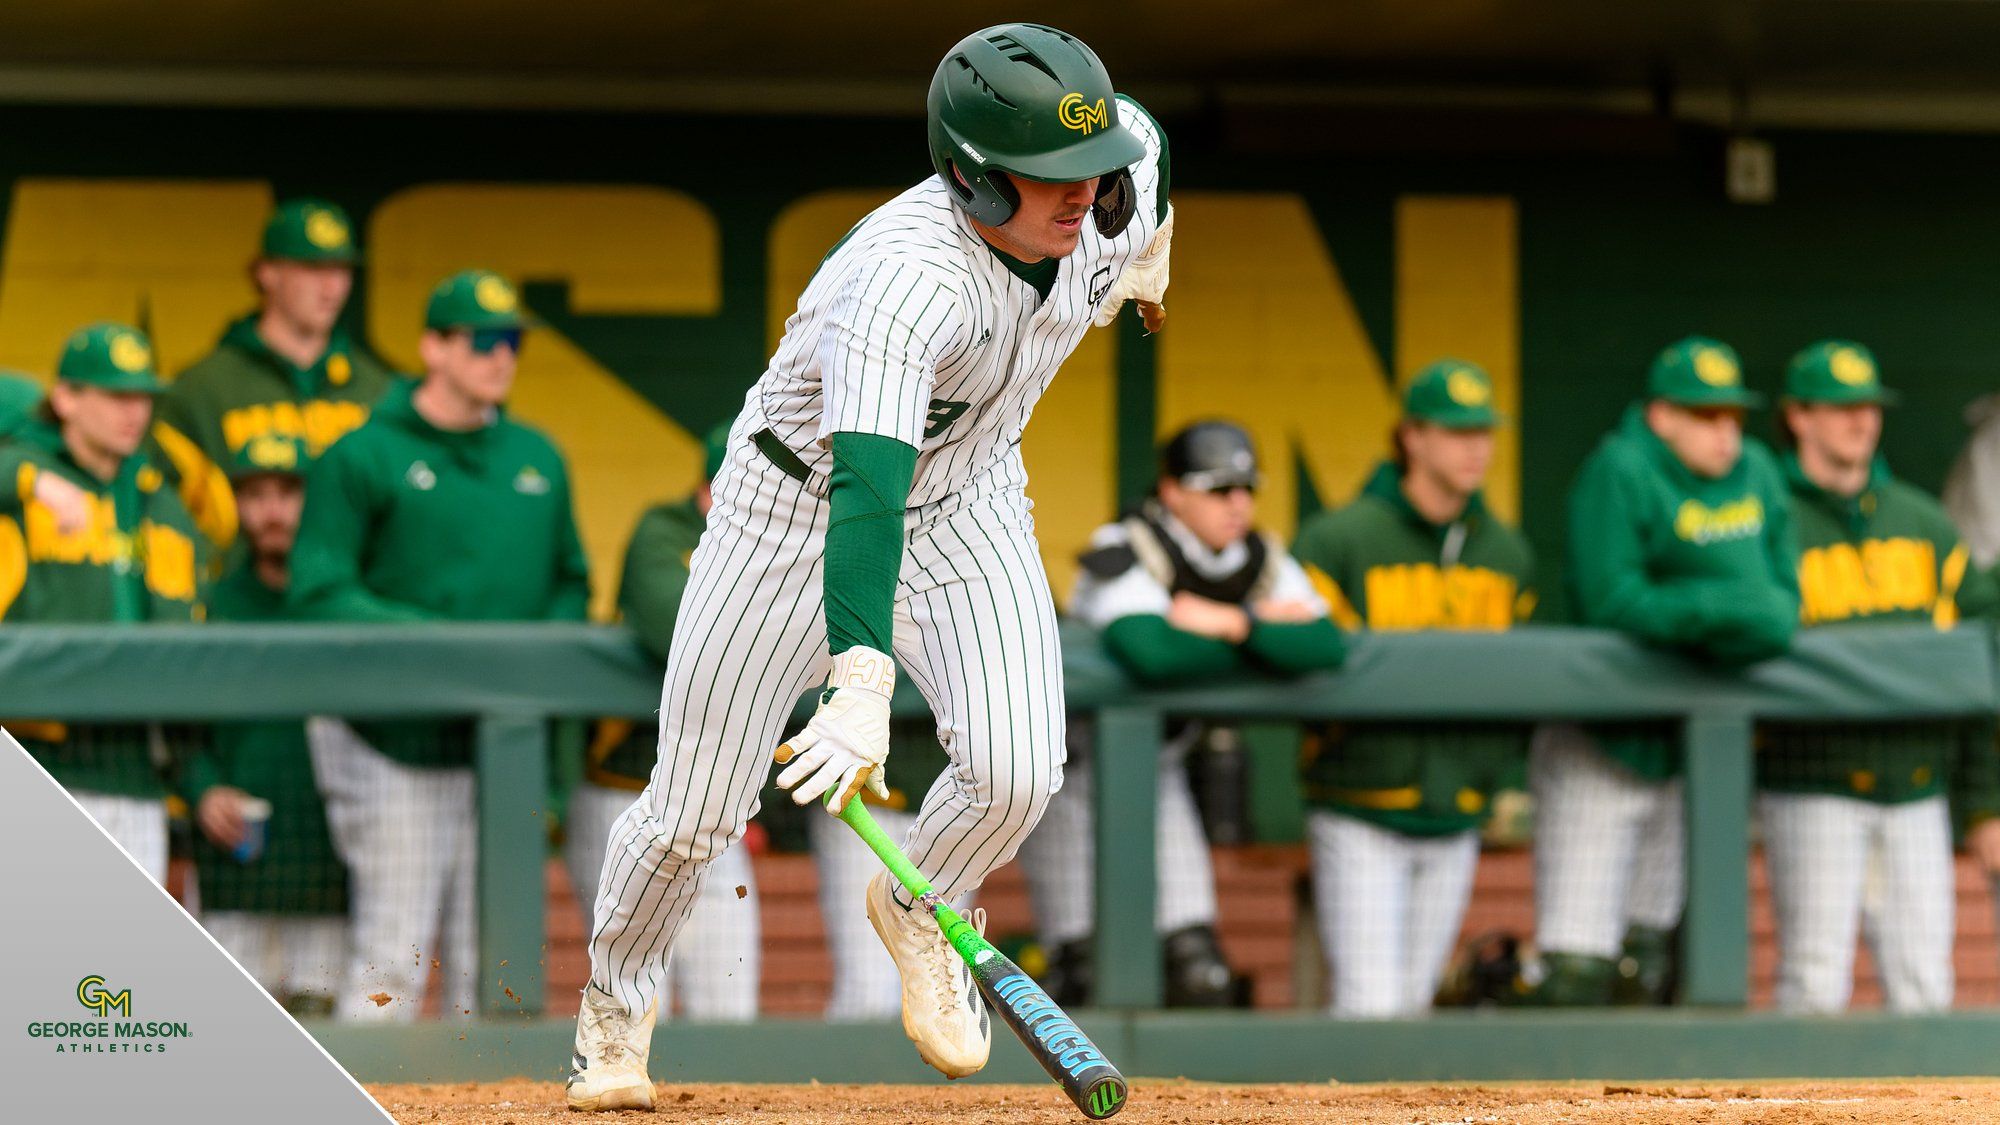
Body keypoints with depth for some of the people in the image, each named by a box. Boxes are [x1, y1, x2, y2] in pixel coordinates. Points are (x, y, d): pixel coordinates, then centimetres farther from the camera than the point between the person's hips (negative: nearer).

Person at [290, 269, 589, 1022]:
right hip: (396, 747, -5)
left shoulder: (538, 460, 14)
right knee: (394, 953, -7)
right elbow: (318, 596, -10)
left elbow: (571, 583, 21)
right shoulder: (362, 460, -4)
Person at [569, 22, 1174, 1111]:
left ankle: (915, 912, 16)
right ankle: (616, 997, 34)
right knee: (694, 811, 3)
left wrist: (1144, 265, 26)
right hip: (802, 508, -5)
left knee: (1014, 773, -18)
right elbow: (867, 492, -50)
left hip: (968, 507, 5)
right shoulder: (905, 278, -40)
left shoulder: (1116, 174, -20)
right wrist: (861, 686, -62)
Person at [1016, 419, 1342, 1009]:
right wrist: (1268, 629, -31)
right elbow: (1150, 654, -45)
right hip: (1071, 753, -6)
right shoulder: (1122, 555, -25)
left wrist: (1232, 623, -35)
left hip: (1157, 757, 6)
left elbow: (1326, 647, -22)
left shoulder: (1263, 560, -6)